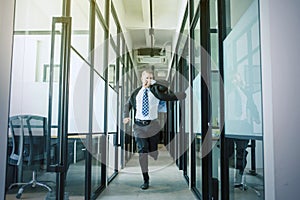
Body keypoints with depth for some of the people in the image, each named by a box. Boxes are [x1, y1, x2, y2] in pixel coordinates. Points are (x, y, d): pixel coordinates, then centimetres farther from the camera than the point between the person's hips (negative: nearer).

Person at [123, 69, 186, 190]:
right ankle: (146, 180, 14)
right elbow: (128, 105, 18)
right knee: (142, 153, 0)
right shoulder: (136, 92, 8)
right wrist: (126, 116, 5)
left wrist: (152, 82, -16)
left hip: (153, 126, -1)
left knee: (153, 152, 7)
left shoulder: (156, 90, 2)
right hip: (139, 125, 1)